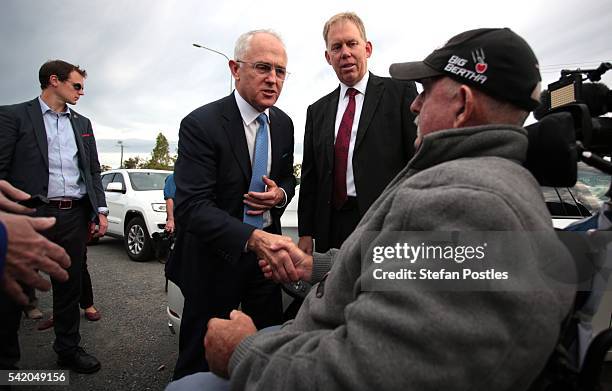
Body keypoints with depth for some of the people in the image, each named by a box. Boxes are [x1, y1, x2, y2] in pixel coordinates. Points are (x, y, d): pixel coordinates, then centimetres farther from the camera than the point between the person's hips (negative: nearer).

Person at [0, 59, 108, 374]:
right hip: (31, 215, -4)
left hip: (74, 215, 4)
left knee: (70, 286, 12)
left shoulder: (82, 123, 16)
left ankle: (68, 350, 26)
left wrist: (100, 210, 6)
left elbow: (93, 171, 15)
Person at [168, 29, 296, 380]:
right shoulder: (200, 124, -17)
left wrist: (280, 194, -10)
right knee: (201, 363, 12)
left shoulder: (284, 123, 3)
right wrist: (253, 238, -41)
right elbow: (191, 206, -25)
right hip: (215, 257, -5)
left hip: (267, 248, 6)